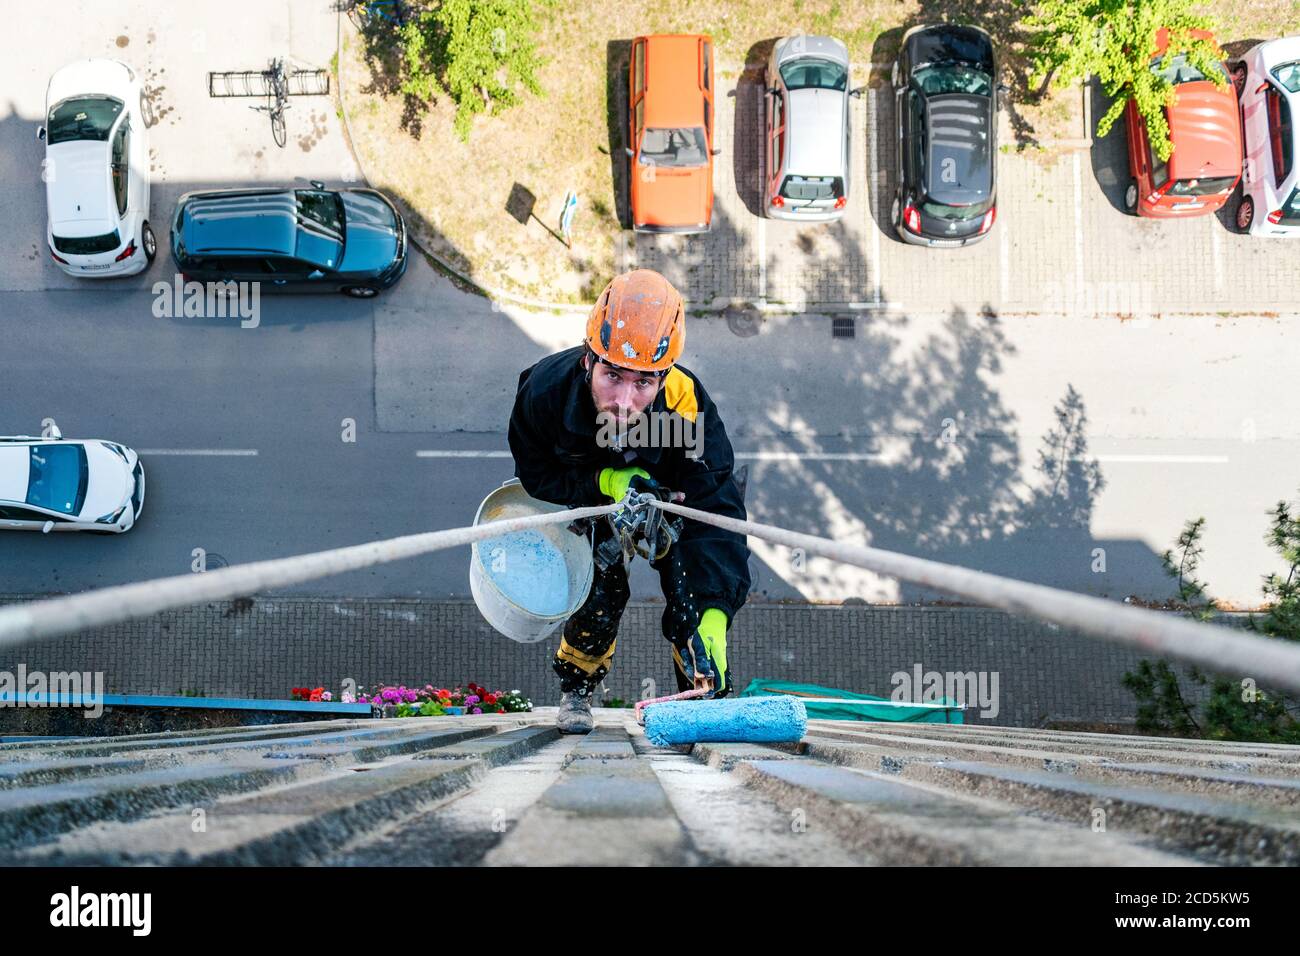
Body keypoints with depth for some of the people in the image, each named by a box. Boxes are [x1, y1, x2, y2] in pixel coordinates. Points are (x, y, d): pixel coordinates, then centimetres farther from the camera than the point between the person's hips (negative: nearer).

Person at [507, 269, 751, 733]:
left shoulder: (688, 408, -40)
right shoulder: (545, 390, -37)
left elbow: (714, 513, -41)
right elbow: (535, 475, -19)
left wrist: (713, 620, -52)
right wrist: (606, 482, -38)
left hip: (668, 495, 0)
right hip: (585, 497, 0)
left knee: (693, 588, -16)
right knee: (600, 592, -14)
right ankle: (575, 691, 14)